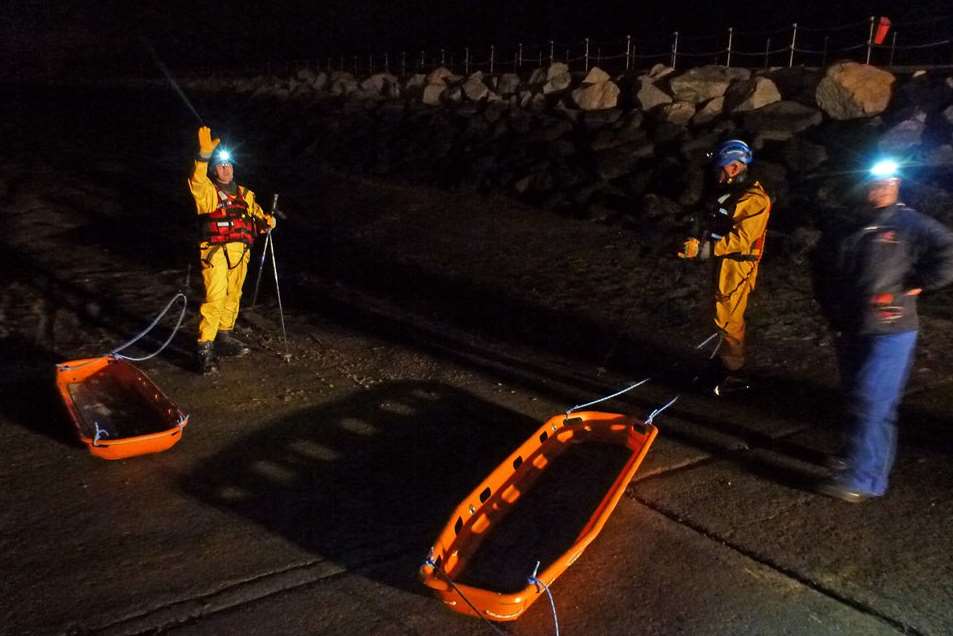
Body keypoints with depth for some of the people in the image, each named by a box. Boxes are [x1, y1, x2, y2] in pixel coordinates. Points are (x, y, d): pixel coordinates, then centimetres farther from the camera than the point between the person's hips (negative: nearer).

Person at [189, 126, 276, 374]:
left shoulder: (245, 195, 18)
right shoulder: (207, 191, 1)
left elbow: (257, 218, 21)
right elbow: (196, 181, -21)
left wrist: (266, 222, -1)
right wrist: (205, 155, -33)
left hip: (240, 253, 6)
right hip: (215, 252, -6)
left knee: (232, 298, 15)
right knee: (214, 299, -15)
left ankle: (224, 337, 31)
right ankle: (204, 349, -14)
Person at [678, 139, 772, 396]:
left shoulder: (754, 199, -16)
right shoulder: (730, 192, 14)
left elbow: (741, 239, -24)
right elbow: (714, 224, 17)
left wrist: (707, 248, -29)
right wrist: (697, 240, -1)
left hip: (738, 265, -9)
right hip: (725, 262, 9)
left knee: (728, 319, -6)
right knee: (724, 316, 17)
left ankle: (731, 374, 3)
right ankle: (724, 362, 29)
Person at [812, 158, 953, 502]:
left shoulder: (912, 225, -7)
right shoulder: (842, 228, 10)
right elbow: (822, 268, 24)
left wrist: (916, 283, -13)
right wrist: (830, 308, 17)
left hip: (889, 331, -6)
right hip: (848, 329, 6)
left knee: (871, 401, -9)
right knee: (855, 397, 16)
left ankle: (861, 478, -4)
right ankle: (859, 456, 32)